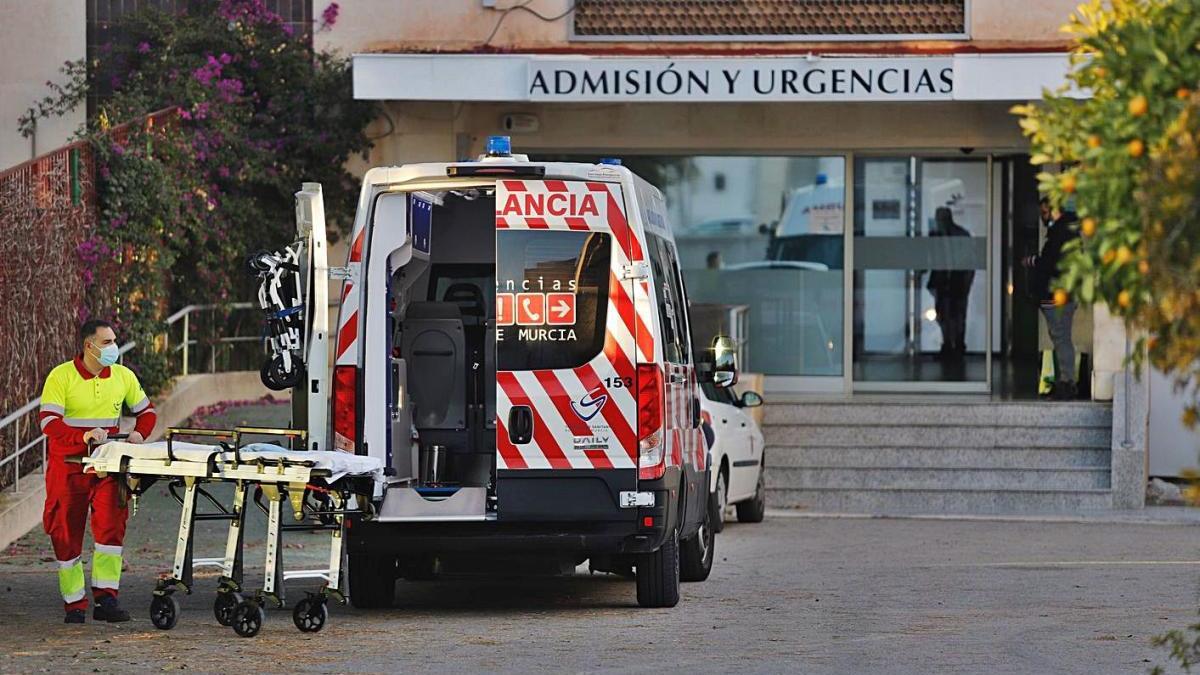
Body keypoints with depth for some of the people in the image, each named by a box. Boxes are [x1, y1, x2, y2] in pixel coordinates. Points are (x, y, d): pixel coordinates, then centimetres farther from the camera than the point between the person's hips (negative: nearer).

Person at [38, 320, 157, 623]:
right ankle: (74, 604, 14)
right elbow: (48, 421, -16)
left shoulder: (123, 376, 5)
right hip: (67, 466, -2)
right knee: (66, 534, 3)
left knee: (110, 526, -13)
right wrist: (83, 437, -30)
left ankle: (106, 599, -11)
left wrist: (139, 433, -5)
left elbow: (146, 411, 17)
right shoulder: (61, 376, -9)